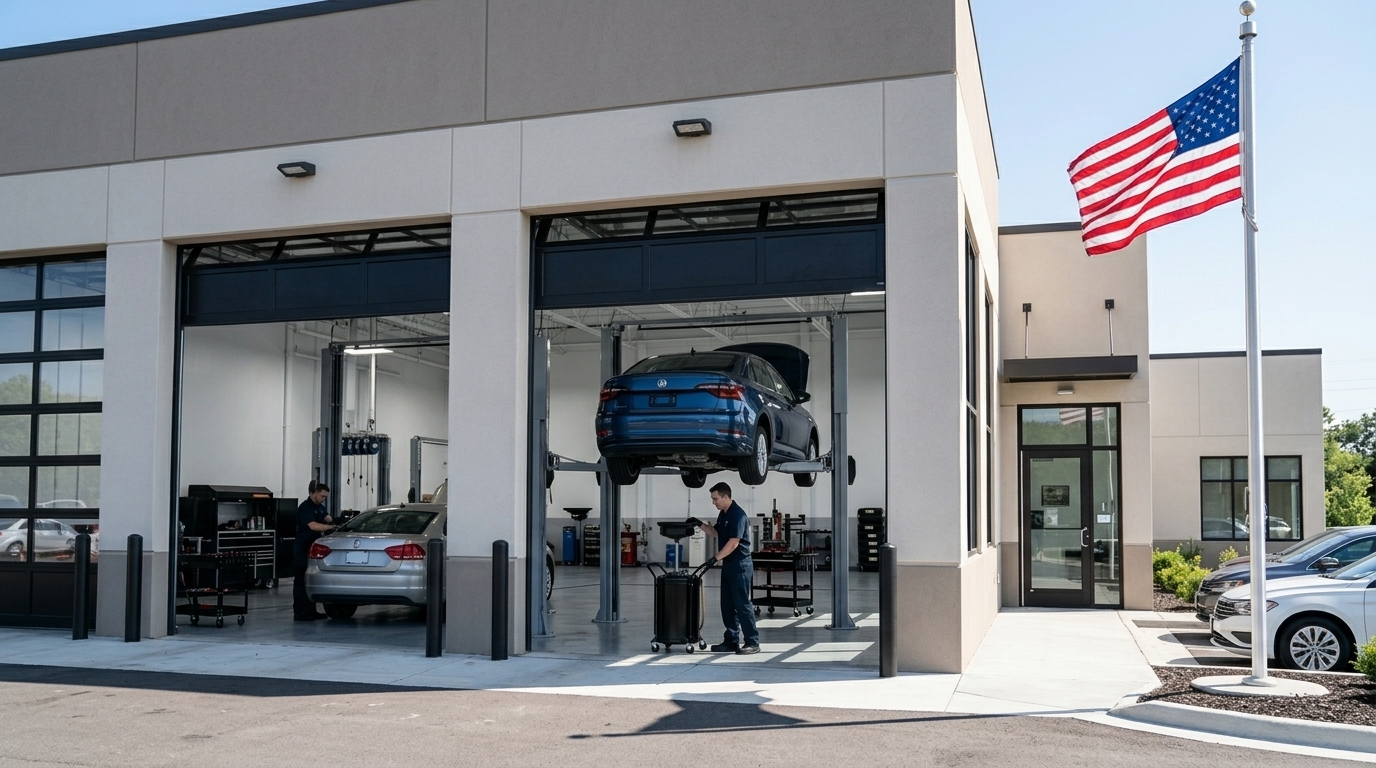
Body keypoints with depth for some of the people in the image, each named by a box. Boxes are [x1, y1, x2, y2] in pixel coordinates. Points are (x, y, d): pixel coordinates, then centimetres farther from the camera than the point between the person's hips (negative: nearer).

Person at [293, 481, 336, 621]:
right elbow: (313, 526, -27)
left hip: (314, 549, 9)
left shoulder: (320, 507, 16)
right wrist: (332, 527, -30)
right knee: (301, 581, -7)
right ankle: (299, 613, -7)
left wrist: (334, 521, -20)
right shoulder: (305, 507, -14)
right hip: (303, 550, -9)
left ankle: (311, 610, 16)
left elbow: (328, 518, 2)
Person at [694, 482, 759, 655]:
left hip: (740, 564, -10)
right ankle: (731, 640, 17)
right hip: (728, 564, 10)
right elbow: (715, 532, 25)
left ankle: (752, 642, -3)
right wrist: (700, 524, 9)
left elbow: (733, 543, -23)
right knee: (728, 605, 11)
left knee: (742, 604, -7)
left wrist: (716, 558, -23)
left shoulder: (738, 515, -17)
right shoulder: (723, 514, 12)